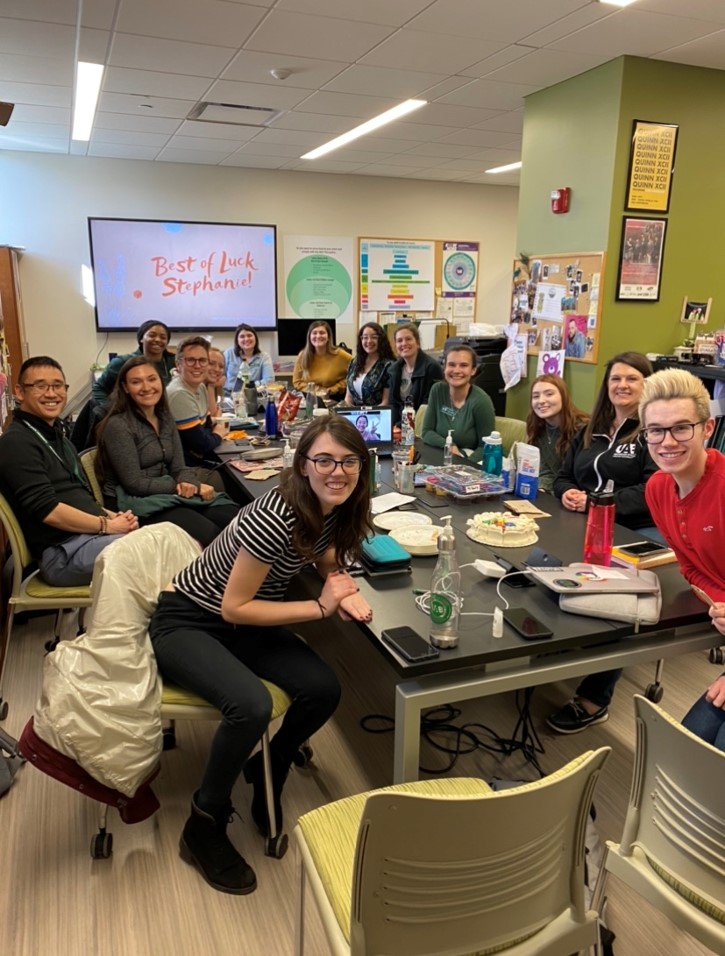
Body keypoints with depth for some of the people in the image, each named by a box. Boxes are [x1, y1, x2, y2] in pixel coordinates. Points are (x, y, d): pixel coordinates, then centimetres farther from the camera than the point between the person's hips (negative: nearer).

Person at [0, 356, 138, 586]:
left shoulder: (56, 435, 21)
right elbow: (48, 511, -17)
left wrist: (112, 516, 3)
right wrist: (107, 525, -11)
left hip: (92, 534, 9)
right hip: (63, 552, -9)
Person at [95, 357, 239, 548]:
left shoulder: (165, 418, 9)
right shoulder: (118, 425, -14)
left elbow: (178, 468, 5)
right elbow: (134, 484, -17)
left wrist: (192, 484, -17)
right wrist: (178, 486, -15)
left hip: (168, 495, 7)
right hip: (134, 503, -7)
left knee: (235, 521, -15)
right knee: (209, 534, -27)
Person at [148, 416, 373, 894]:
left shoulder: (337, 508, -9)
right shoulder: (275, 516, -32)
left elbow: (329, 559, 9)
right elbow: (234, 607, -24)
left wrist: (343, 589, -13)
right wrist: (321, 607, -21)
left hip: (249, 623, 7)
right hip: (189, 621, -6)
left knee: (324, 690, -13)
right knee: (252, 706, -30)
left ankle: (267, 772, 18)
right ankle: (203, 828, -2)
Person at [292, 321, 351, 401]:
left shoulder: (340, 355, -5)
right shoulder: (302, 356, 2)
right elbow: (297, 382, 7)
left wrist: (334, 389, -5)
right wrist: (319, 390, -7)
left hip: (335, 399, -2)